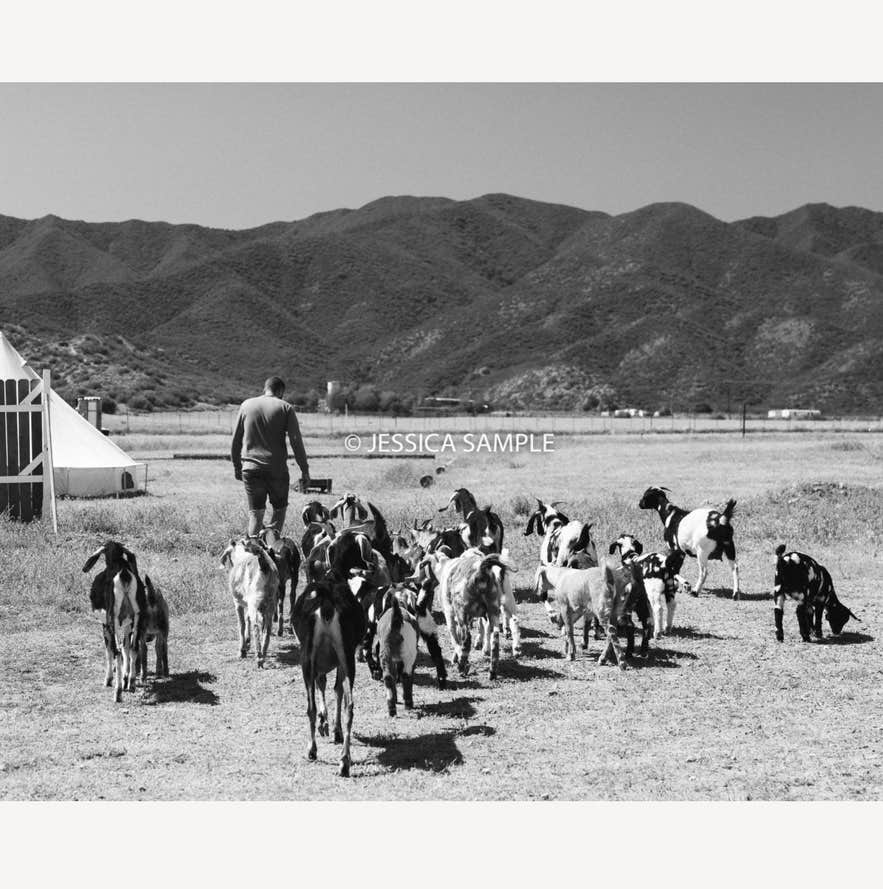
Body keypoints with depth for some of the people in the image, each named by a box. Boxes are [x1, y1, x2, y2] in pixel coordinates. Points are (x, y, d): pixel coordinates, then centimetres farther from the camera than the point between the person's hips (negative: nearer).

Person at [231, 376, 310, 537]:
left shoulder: (246, 405, 8)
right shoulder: (285, 408, 1)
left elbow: (236, 440, 11)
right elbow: (296, 441, -4)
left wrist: (236, 466, 21)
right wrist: (305, 471, -1)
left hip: (251, 469, 2)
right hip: (277, 469, -2)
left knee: (255, 513, 6)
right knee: (279, 509, 14)